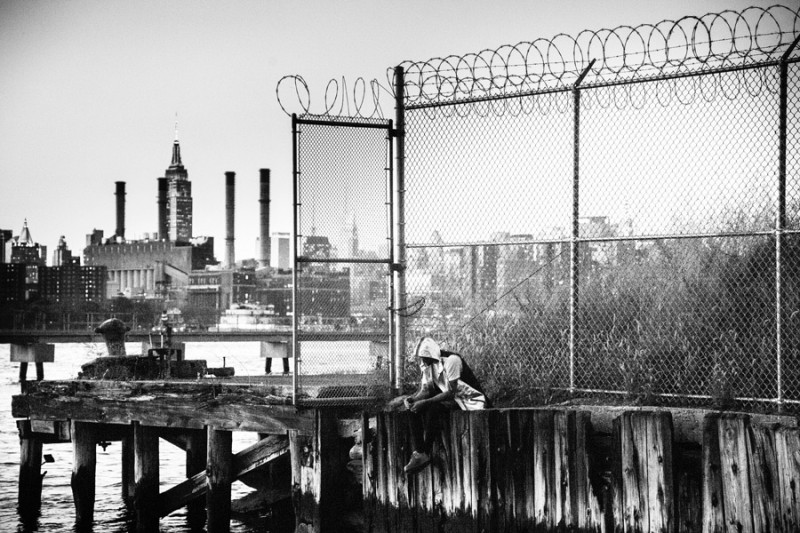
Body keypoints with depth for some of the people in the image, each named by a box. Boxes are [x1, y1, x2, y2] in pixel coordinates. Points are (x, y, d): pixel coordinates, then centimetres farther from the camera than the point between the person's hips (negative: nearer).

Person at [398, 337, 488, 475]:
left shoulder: (451, 360, -24)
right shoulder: (427, 365, 1)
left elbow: (450, 392, -27)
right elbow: (425, 390, 2)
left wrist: (425, 402, -32)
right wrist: (412, 399, -20)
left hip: (470, 400, -8)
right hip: (449, 399, 8)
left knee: (433, 408, -32)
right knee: (415, 409, -11)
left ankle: (426, 453, -24)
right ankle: (418, 452, -19)